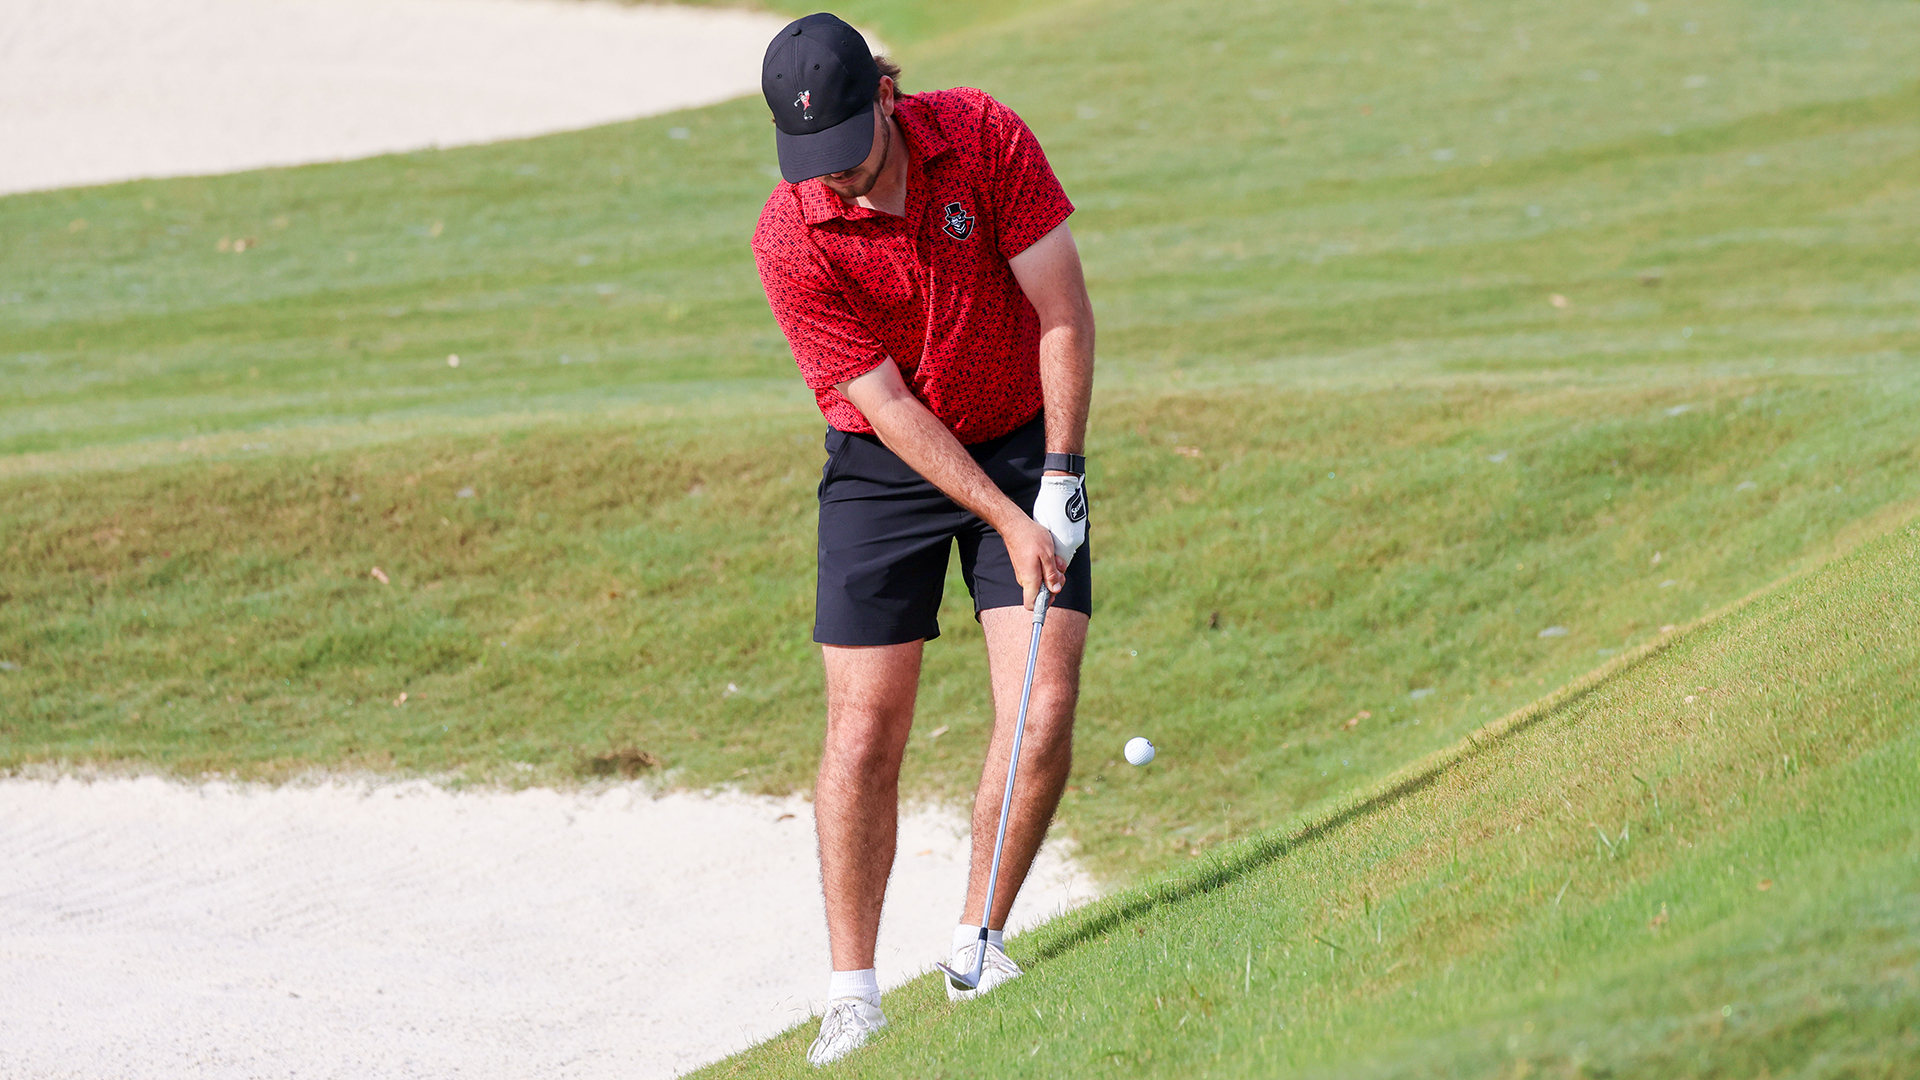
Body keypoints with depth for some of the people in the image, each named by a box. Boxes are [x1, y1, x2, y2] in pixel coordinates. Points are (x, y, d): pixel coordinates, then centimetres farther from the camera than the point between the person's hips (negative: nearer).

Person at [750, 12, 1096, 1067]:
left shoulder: (982, 134, -17)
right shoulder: (789, 240, -21)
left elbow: (1063, 308, -12)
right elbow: (888, 405, -18)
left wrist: (1061, 476, -16)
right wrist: (1006, 524, -21)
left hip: (1026, 440, 1)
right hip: (886, 465, -1)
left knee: (1043, 716, -9)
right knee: (864, 733, -8)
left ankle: (978, 941, 11)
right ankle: (852, 993, 2)